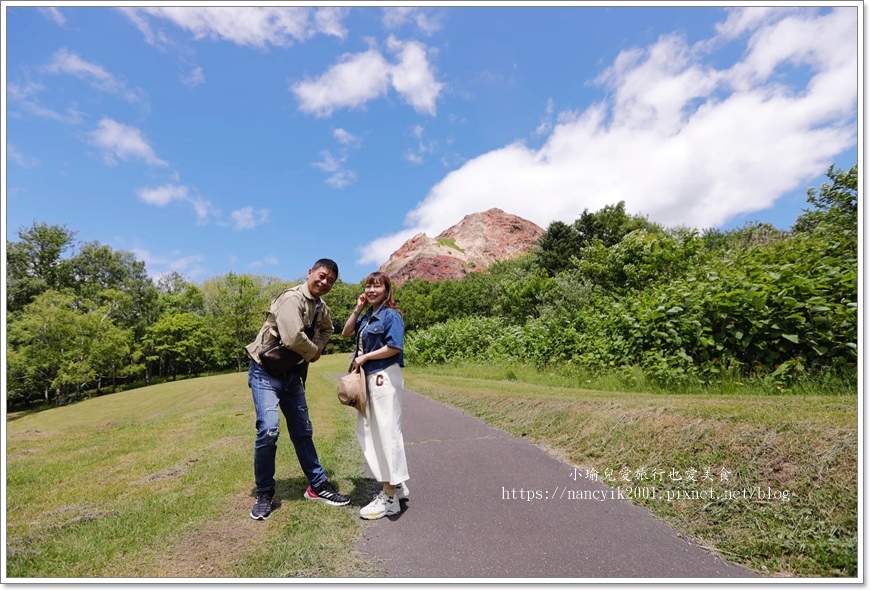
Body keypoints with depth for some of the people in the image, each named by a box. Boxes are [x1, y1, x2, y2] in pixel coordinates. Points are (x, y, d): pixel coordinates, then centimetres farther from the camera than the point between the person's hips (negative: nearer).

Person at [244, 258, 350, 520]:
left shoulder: (321, 308, 6)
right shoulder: (292, 298, -21)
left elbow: (326, 329, 26)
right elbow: (293, 338, -32)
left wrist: (317, 348, 4)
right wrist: (313, 352, -11)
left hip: (293, 374, 8)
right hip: (266, 372, -7)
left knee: (303, 430, 12)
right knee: (268, 430, -16)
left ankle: (317, 486, 24)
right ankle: (264, 493, 7)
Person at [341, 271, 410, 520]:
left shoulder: (391, 315, -10)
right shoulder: (367, 316, 14)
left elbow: (394, 347, -20)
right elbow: (346, 333, 16)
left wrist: (364, 357, -12)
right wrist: (357, 309, 7)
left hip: (385, 379, -9)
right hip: (368, 379, 9)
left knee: (386, 433, -2)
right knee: (367, 433, 14)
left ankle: (390, 499, 11)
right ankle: (397, 486, 28)